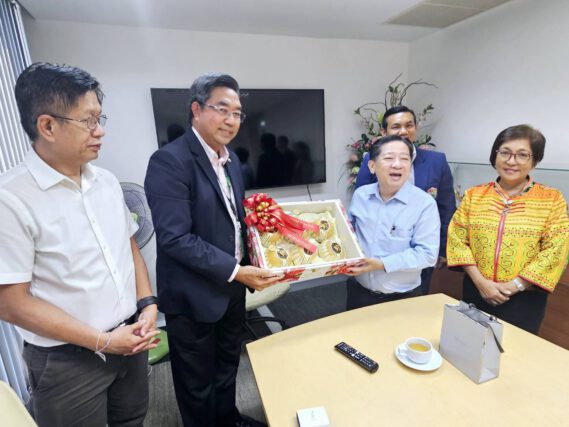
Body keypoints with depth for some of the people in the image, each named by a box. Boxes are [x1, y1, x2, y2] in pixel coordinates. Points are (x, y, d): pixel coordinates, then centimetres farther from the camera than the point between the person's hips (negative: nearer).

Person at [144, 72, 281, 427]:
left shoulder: (231, 158, 5)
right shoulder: (169, 161, -21)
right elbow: (175, 238, -25)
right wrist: (236, 271, -24)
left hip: (231, 286, 8)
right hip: (194, 295, -8)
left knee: (228, 364, 29)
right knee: (197, 381, 18)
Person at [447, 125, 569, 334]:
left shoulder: (552, 200, -3)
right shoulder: (473, 195, 1)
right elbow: (457, 239, -3)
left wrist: (514, 286, -14)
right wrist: (480, 281, -12)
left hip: (524, 300, -1)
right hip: (476, 293, 2)